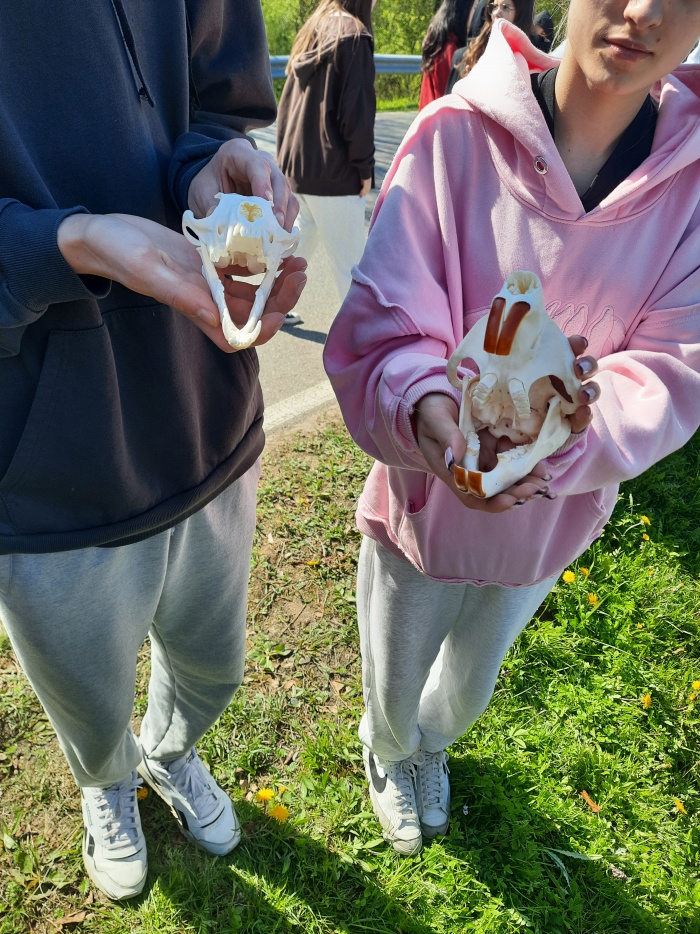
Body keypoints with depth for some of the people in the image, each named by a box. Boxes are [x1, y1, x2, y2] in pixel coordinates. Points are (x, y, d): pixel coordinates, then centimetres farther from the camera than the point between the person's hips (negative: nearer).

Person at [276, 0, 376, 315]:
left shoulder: (312, 31, 15)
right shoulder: (353, 35, -9)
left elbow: (289, 102, 17)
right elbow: (357, 111, -15)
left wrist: (287, 153, 19)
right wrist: (365, 167, -7)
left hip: (296, 165, 8)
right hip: (334, 173, -8)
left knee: (298, 243, 20)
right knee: (349, 259, -2)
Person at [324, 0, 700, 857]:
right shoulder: (456, 134, -19)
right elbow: (379, 330, -22)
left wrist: (565, 437, -34)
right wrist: (424, 406, -44)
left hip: (545, 518, 3)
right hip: (420, 491, -2)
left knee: (469, 688, 30)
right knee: (391, 689, 23)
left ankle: (428, 746, 70)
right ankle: (387, 754, 65)